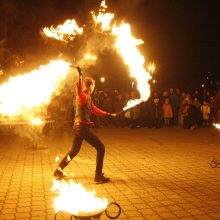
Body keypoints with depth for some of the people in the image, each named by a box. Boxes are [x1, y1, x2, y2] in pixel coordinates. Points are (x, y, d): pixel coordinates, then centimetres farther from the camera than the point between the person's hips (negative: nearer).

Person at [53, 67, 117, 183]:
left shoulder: (88, 98, 15)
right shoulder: (83, 96, -14)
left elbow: (94, 109, 21)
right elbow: (79, 89, -37)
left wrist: (108, 114, 18)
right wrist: (80, 75, -47)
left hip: (78, 127, 10)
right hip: (83, 127, -10)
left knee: (74, 150, 21)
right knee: (101, 148, -3)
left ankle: (58, 171, 30)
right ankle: (98, 176, 0)